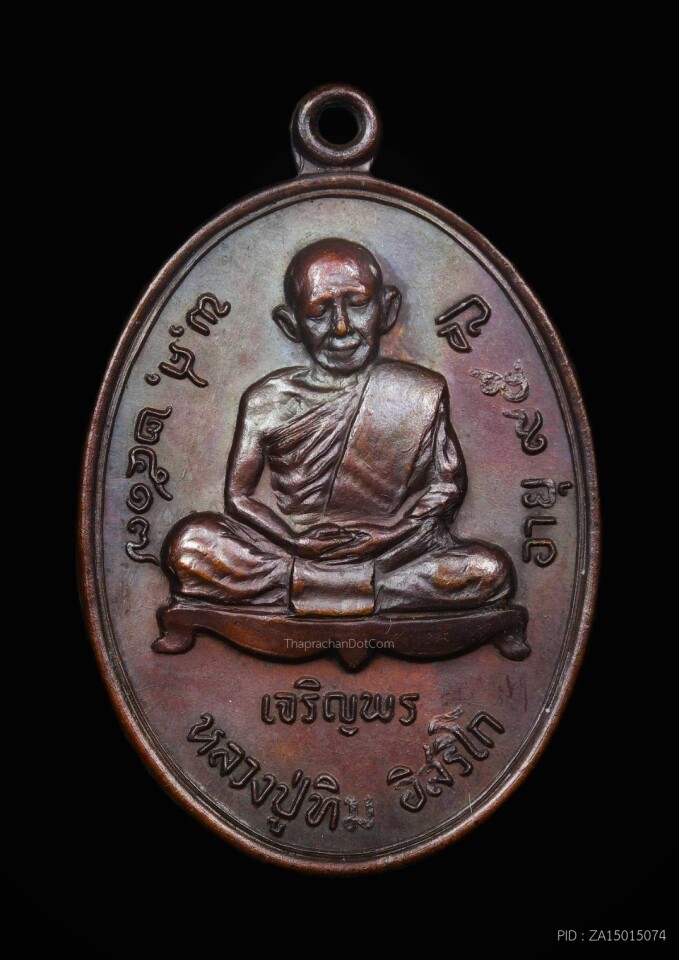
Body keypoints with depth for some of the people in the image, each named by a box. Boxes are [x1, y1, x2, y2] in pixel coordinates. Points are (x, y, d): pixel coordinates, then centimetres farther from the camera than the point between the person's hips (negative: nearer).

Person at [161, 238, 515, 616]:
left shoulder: (423, 394, -1)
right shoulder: (267, 401, -1)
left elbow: (449, 484, 2)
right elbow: (238, 496, 1)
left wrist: (385, 535, -13)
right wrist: (299, 541, -14)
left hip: (390, 552, 0)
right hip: (291, 549, 0)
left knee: (492, 570, -23)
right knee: (187, 544, -20)